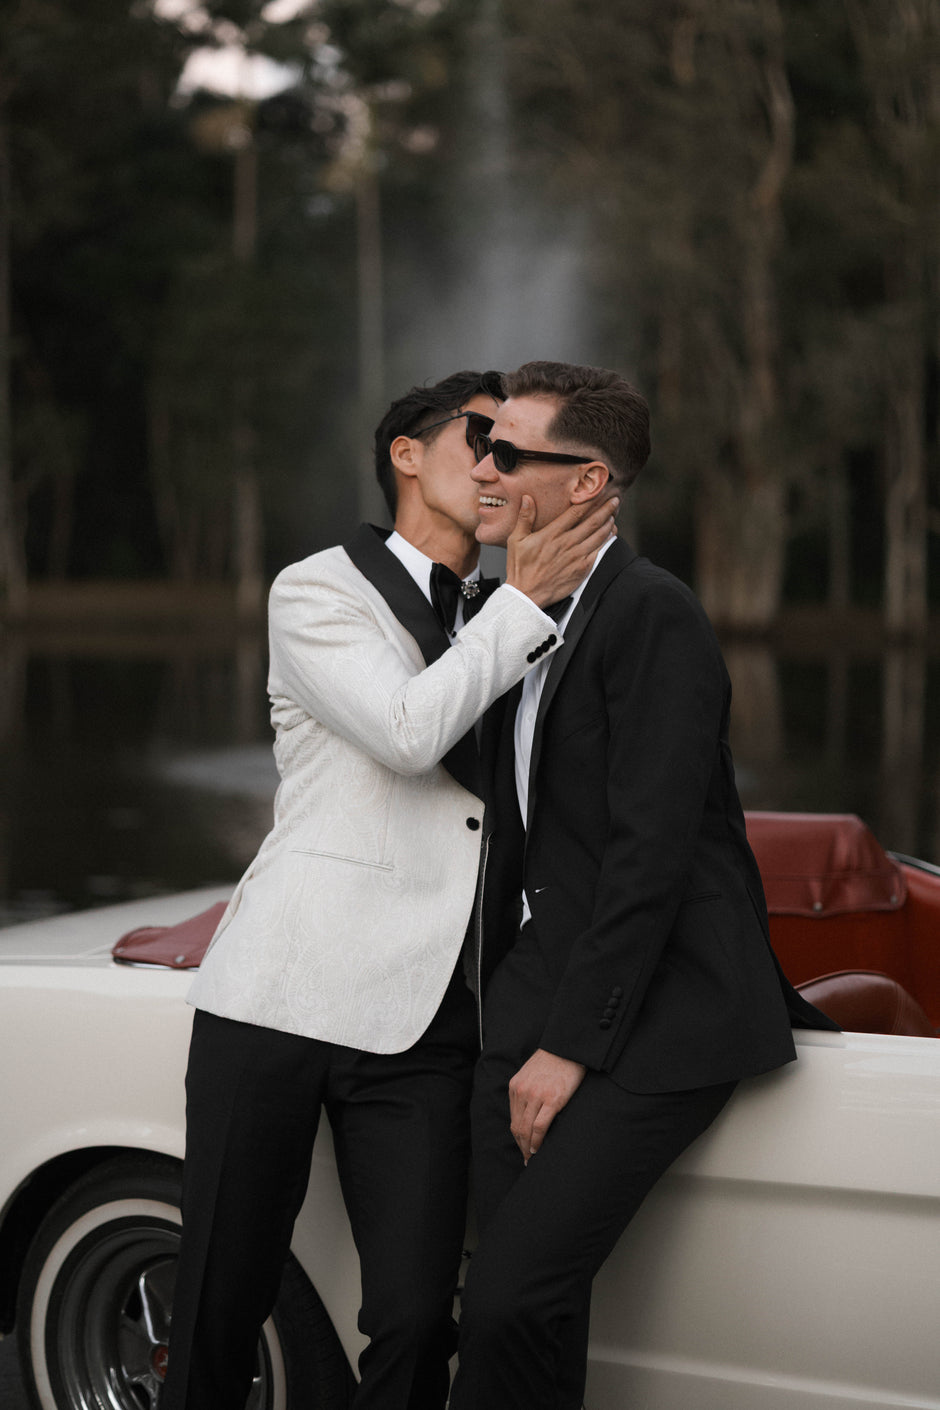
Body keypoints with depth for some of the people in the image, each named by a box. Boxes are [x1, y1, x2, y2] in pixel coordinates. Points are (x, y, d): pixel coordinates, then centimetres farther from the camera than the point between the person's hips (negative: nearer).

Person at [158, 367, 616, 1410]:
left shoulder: (507, 624, 20)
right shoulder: (317, 591, 4)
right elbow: (409, 730, -13)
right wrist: (526, 601, -7)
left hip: (423, 1022, 4)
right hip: (278, 999, -4)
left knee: (416, 1320, -6)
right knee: (220, 1309, 2)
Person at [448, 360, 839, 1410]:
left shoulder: (653, 616, -13)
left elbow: (651, 850, -18)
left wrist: (571, 1045, -16)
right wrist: (495, 1002, 16)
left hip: (651, 1014, -8)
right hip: (538, 987, 8)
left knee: (512, 1296, -16)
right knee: (525, 1303, 4)